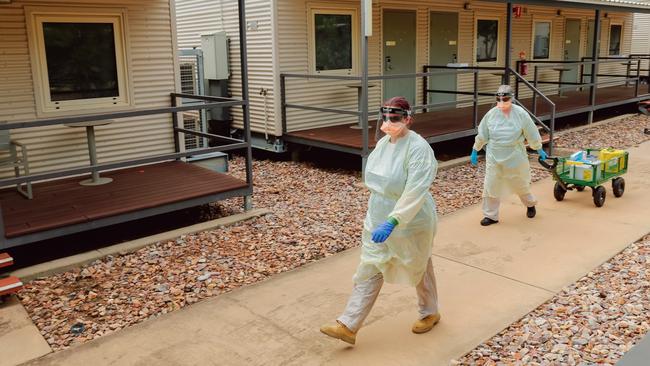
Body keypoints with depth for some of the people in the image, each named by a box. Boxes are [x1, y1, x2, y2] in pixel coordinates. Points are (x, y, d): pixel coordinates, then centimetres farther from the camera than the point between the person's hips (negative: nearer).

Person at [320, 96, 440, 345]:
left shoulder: (418, 148, -24)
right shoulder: (383, 142, 1)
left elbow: (415, 192, -31)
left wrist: (392, 222, -39)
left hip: (411, 223, -7)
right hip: (378, 219, 7)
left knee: (419, 268, 16)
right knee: (368, 270, 5)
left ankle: (430, 313, 42)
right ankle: (348, 326, 8)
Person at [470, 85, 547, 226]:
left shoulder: (521, 114, -12)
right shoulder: (491, 114, -7)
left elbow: (532, 134, -1)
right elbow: (482, 135, 4)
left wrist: (540, 150, 8)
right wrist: (475, 151, 9)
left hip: (515, 158, -1)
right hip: (494, 157, 2)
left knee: (520, 184, 14)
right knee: (491, 186, 2)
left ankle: (530, 204, 44)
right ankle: (491, 215, 15)